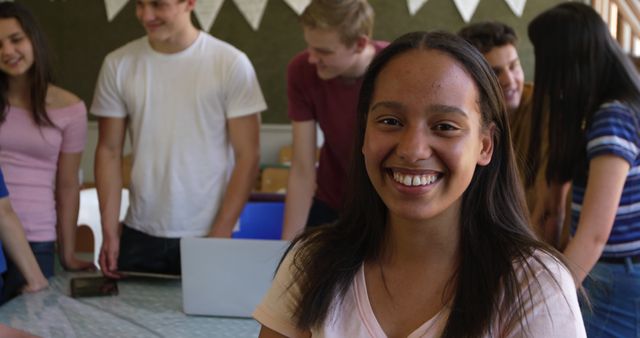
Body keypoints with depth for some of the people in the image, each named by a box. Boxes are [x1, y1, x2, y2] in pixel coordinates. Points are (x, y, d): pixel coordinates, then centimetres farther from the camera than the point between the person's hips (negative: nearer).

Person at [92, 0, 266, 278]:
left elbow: (247, 156, -6)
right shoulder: (118, 64, 1)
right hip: (139, 236, 2)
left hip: (206, 236, -2)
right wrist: (110, 233, -2)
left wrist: (219, 237, -10)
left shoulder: (230, 63, -7)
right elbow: (109, 151, 4)